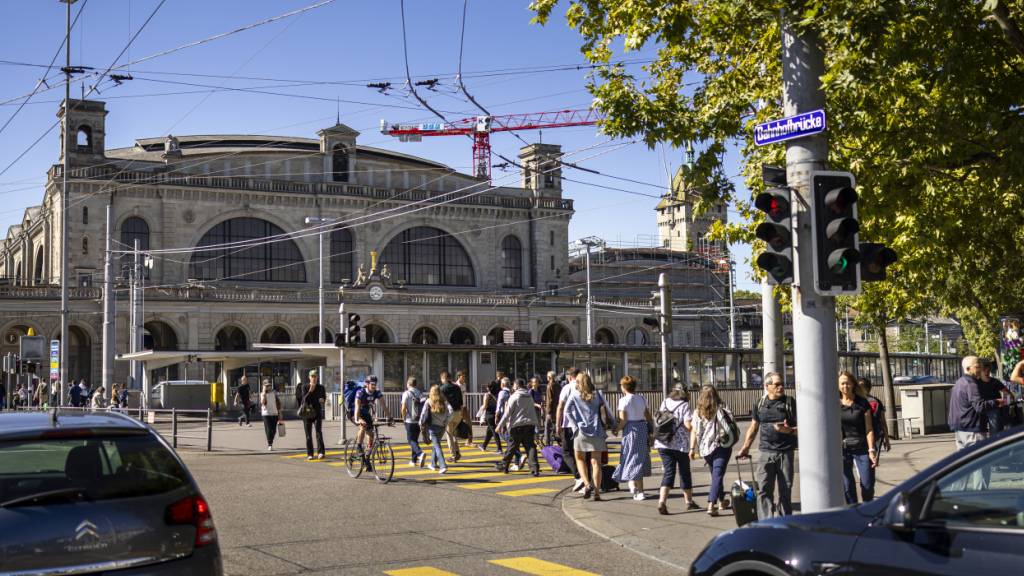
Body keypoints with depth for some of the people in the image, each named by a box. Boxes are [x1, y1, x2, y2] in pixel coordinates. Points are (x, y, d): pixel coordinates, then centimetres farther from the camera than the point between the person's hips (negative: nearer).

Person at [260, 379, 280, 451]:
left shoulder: (274, 393, 8)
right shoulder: (262, 394, -2)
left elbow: (278, 403, 13)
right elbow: (263, 402, -20)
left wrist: (279, 413, 10)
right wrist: (264, 392, -19)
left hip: (274, 414, 3)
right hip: (266, 414, -3)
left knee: (274, 430, 7)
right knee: (268, 430, -8)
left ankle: (270, 442, 27)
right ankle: (269, 445, -2)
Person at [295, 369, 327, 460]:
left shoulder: (321, 388, 6)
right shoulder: (304, 387, 1)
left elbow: (324, 398, 13)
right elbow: (304, 400, -9)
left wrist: (323, 400, -10)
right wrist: (310, 391, -20)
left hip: (317, 413, 0)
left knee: (319, 432, -15)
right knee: (308, 435, 4)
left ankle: (321, 452, -20)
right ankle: (309, 454, 10)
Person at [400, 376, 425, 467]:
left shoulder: (406, 393, -9)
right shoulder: (420, 393, 5)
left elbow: (403, 408, -14)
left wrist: (404, 418, 0)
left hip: (410, 421, -5)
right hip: (419, 421, 5)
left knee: (411, 440, -1)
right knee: (415, 439, 16)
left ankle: (420, 453, -26)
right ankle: (414, 460, 19)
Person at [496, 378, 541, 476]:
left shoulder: (514, 397, -6)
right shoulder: (530, 396, 13)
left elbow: (507, 413, -8)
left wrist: (500, 425, -4)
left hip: (517, 425, -4)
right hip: (530, 424, 4)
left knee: (512, 447, 8)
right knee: (531, 447, -2)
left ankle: (504, 465, 21)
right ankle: (535, 468, -15)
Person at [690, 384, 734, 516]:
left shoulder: (698, 412, -2)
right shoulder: (722, 409, -4)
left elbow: (694, 431, -3)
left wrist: (692, 448, 1)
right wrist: (732, 440, 11)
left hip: (705, 447, 3)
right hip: (721, 446, -3)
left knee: (715, 474, 21)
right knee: (717, 475, -5)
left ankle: (721, 501, 35)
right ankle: (711, 505, -18)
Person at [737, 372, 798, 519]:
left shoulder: (790, 402, 2)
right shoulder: (760, 404, 9)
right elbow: (753, 428, 19)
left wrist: (789, 430, -21)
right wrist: (745, 448, 18)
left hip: (785, 452, -1)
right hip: (765, 452, 1)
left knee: (785, 490, 4)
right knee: (764, 489, -7)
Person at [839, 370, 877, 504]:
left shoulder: (862, 403, 1)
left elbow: (869, 429, 0)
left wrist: (871, 450, -7)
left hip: (861, 448, -1)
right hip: (842, 449, 1)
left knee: (867, 485, -4)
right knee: (847, 487, 2)